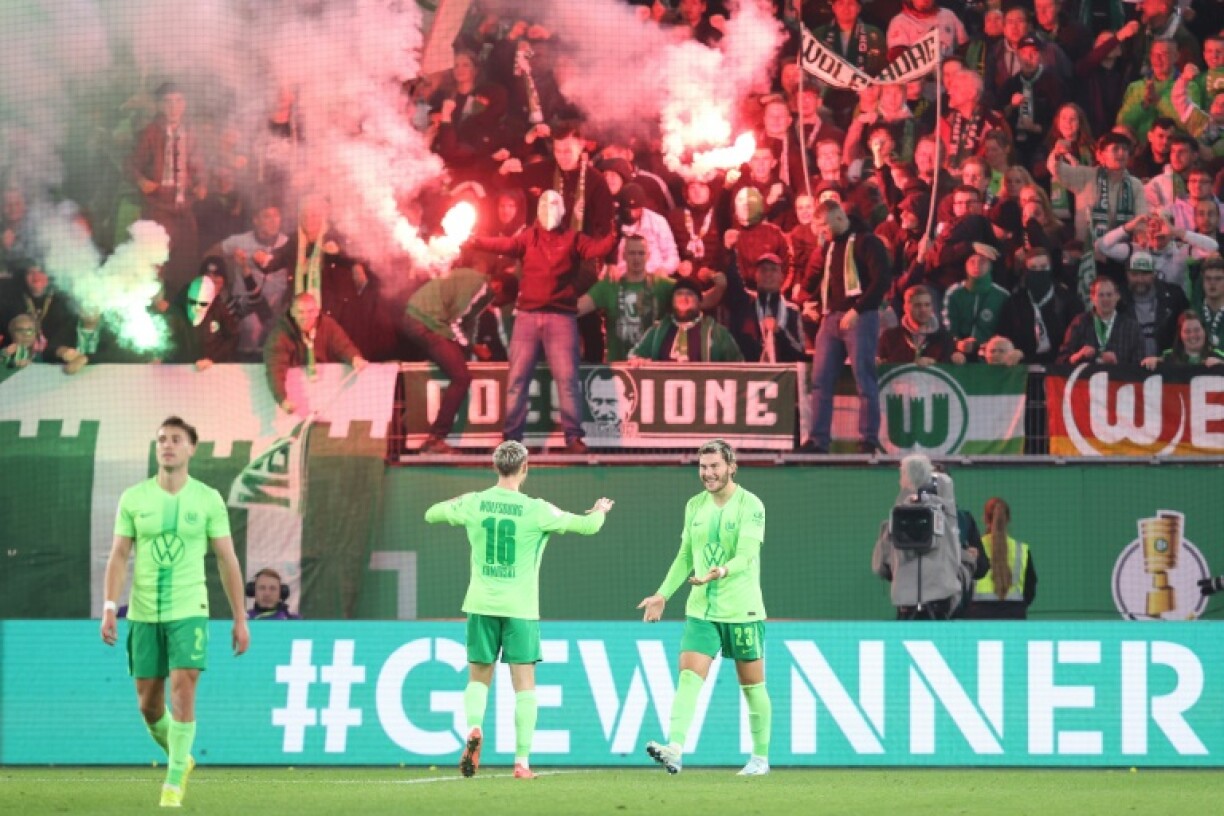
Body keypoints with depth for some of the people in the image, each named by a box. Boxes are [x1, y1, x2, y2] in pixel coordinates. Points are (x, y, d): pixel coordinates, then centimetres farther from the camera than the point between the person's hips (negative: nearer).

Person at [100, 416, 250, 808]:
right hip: (144, 613, 2)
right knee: (149, 703, 6)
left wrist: (240, 619, 3)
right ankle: (179, 757, 33)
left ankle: (174, 782, -10)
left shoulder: (208, 500, 0)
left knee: (183, 691, -16)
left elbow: (228, 560, 4)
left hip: (188, 611, -2)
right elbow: (119, 557, 3)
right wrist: (110, 609, -9)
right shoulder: (133, 498, 2)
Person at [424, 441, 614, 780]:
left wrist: (456, 502, 35)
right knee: (524, 683, 3)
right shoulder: (536, 510, -8)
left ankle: (474, 728, -15)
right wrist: (600, 511, 19)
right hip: (520, 608, -2)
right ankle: (522, 761, -2)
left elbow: (431, 514, 15)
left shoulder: (473, 504, -2)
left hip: (482, 604, 2)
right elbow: (587, 526, -4)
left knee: (478, 677, 14)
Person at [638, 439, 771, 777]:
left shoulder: (750, 506, -9)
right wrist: (663, 594, 16)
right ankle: (675, 749, -25)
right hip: (700, 610, 4)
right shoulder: (694, 506, 9)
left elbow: (746, 556, -21)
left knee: (752, 685, 6)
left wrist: (721, 572, -40)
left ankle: (760, 758, 19)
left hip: (743, 610, -4)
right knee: (689, 677, -13)